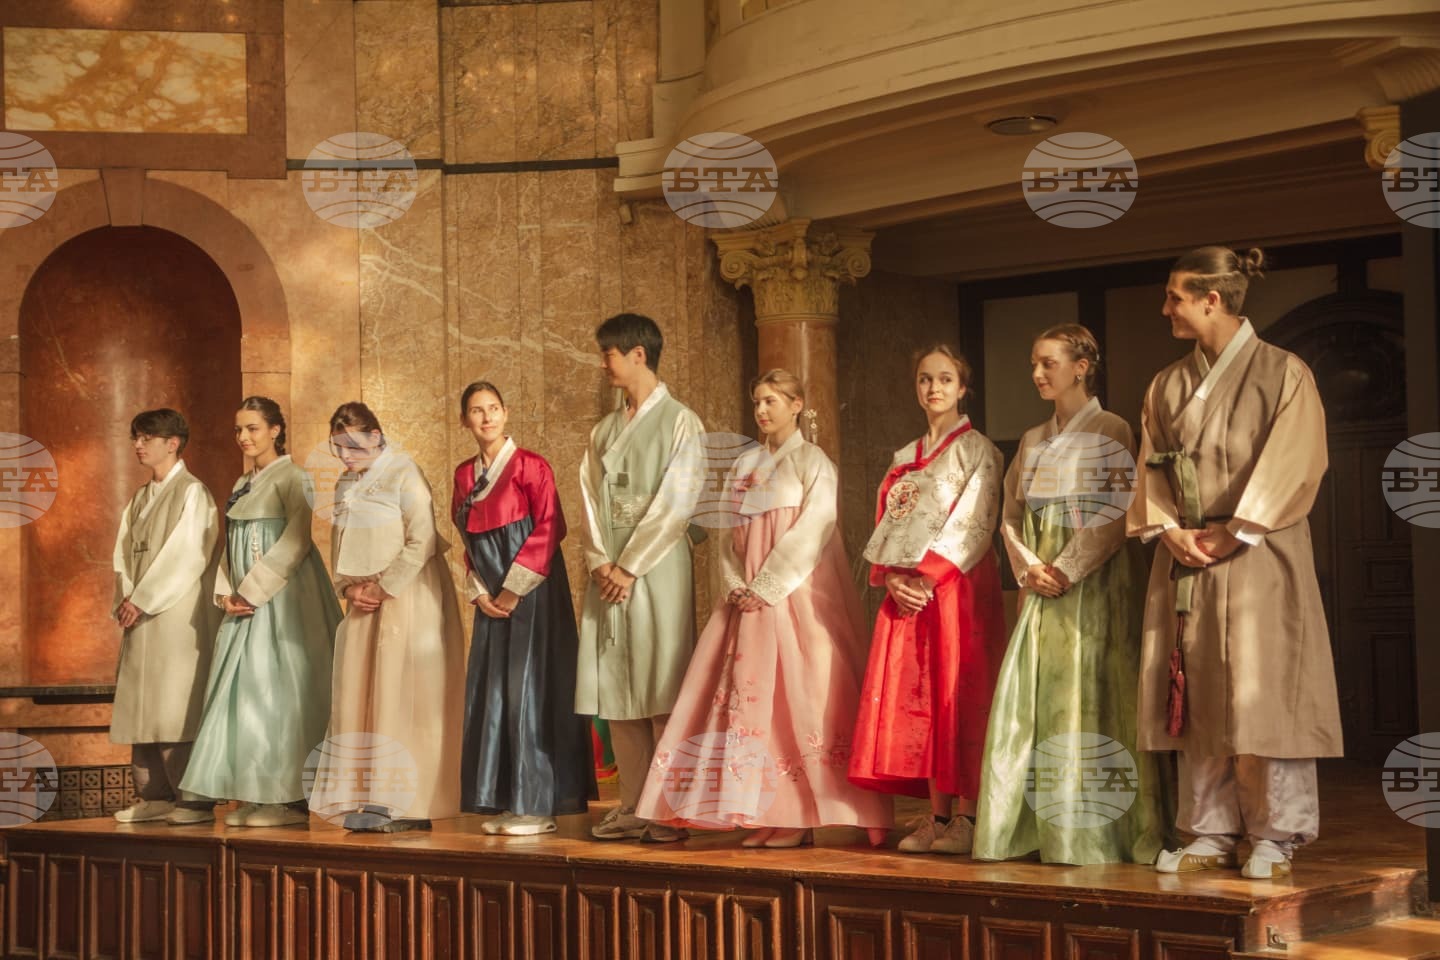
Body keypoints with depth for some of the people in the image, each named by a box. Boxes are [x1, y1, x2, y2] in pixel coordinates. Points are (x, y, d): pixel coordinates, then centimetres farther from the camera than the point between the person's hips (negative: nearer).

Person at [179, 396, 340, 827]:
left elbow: (296, 541, -16)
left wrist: (253, 590, -16)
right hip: (245, 601, 8)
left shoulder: (291, 478, -7)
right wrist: (226, 591, 1)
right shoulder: (242, 485, 17)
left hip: (281, 597, -8)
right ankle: (253, 796, 9)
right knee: (242, 690, 5)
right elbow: (230, 545, 18)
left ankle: (288, 797, -3)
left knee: (277, 687, -8)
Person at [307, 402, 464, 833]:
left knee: (400, 696, -8)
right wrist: (349, 587, 2)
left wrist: (382, 587, -15)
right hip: (365, 604, 7)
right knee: (357, 697, 2)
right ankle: (369, 801, 6)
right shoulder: (345, 485, 14)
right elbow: (339, 544, 20)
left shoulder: (404, 475, -9)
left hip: (408, 600, -7)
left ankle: (409, 805, -5)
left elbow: (421, 543, -15)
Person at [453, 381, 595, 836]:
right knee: (490, 694, 5)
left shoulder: (529, 465, -7)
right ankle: (505, 802, 12)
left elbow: (549, 528, -13)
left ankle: (539, 804, -2)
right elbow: (470, 541, 15)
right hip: (492, 599, 6)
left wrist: (514, 588, -13)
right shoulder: (465, 474, 11)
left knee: (530, 691, -7)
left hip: (532, 594, -6)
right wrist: (479, 592, 1)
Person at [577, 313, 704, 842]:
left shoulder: (679, 422, -2)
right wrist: (600, 561, -4)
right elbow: (592, 500, 12)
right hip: (610, 572, 6)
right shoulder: (603, 432, 17)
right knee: (615, 686, 4)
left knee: (660, 685, -7)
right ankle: (633, 805, 10)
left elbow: (675, 504, -9)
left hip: (658, 567, -6)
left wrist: (629, 567, -12)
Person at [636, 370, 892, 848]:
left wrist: (766, 588, -15)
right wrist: (736, 584, -2)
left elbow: (811, 533, -11)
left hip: (795, 593, -6)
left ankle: (797, 818, -8)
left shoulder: (813, 462, -1)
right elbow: (729, 529, 15)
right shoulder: (744, 465, 17)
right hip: (748, 595, 6)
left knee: (792, 693, -10)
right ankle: (764, 813, 2)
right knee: (747, 695, 0)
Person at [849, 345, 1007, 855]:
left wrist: (928, 577, -16)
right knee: (915, 698, 2)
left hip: (957, 585, -6)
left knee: (956, 695, -8)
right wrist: (892, 578, -4)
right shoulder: (905, 457, 18)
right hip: (906, 592, 6)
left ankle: (967, 817, -6)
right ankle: (938, 814, 6)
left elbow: (974, 524, -10)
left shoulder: (976, 450, 0)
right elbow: (888, 523, 13)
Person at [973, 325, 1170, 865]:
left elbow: (1114, 516, -11)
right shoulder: (1033, 442, 17)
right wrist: (1028, 568, -3)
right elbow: (1011, 516, 14)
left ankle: (1093, 832, -4)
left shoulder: (1111, 433, -3)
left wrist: (1066, 570, -16)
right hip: (1041, 586, 6)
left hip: (1094, 582, -6)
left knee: (1090, 695, -7)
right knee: (1030, 695, 3)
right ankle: (1029, 825, 8)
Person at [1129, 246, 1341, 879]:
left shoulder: (1283, 374, -2)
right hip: (1186, 560, 5)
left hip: (1257, 559, -5)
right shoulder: (1167, 386, 14)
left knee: (1260, 697, -6)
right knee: (1197, 699, 4)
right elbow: (1151, 471, 11)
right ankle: (1212, 833, 10)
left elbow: (1293, 465, -10)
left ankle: (1275, 837, 2)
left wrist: (1233, 534, -15)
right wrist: (1170, 531, -7)